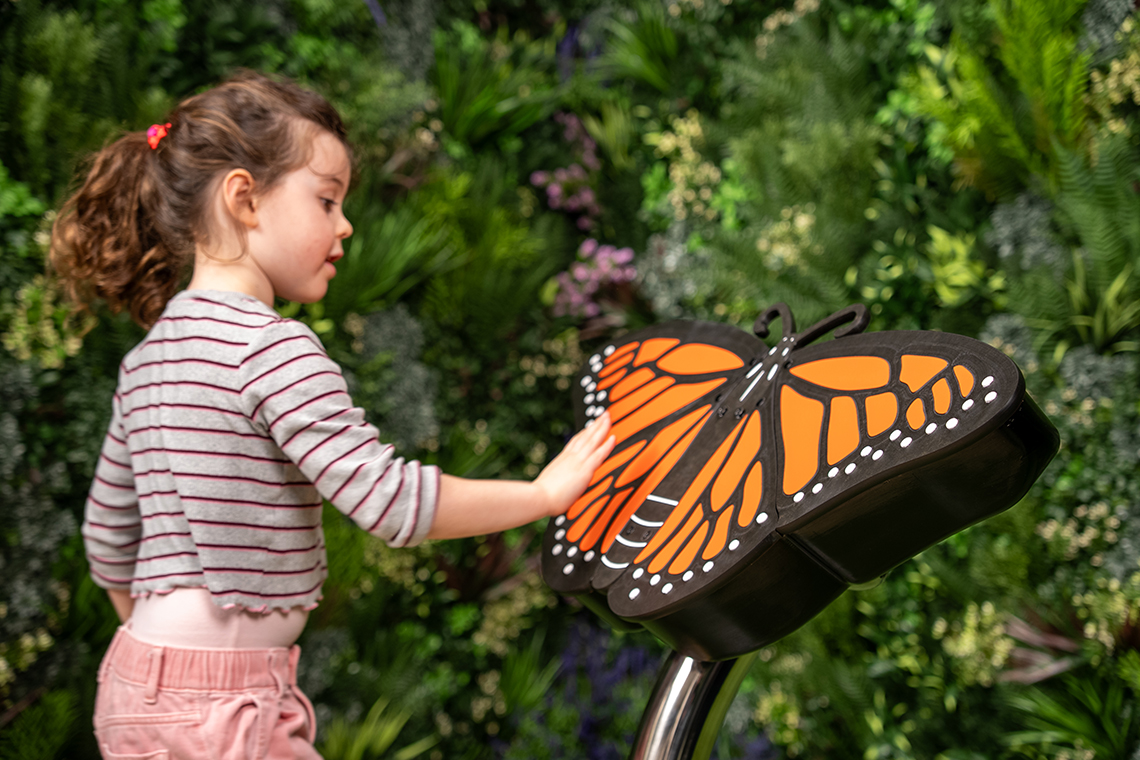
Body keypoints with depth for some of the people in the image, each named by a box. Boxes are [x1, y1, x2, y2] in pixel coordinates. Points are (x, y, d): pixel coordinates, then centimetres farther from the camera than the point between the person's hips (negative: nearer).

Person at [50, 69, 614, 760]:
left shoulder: (150, 357, 12)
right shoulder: (275, 349, -15)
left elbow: (109, 534, 20)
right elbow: (391, 500, -20)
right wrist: (543, 493, -9)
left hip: (140, 681, 9)